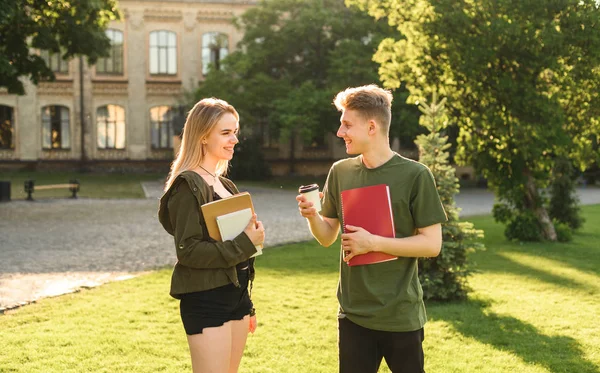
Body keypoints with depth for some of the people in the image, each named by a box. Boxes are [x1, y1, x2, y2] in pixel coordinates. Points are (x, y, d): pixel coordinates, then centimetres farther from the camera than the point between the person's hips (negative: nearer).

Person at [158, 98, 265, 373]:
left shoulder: (225, 185, 14)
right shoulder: (187, 185, -11)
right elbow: (188, 250, -18)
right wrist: (244, 244, -19)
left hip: (235, 296, 8)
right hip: (205, 300, -8)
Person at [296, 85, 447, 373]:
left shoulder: (415, 175, -10)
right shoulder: (340, 172, 3)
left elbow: (432, 244, -10)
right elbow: (327, 237, 9)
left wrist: (373, 243, -18)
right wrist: (311, 216, -12)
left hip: (401, 316, -3)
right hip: (353, 313, 4)